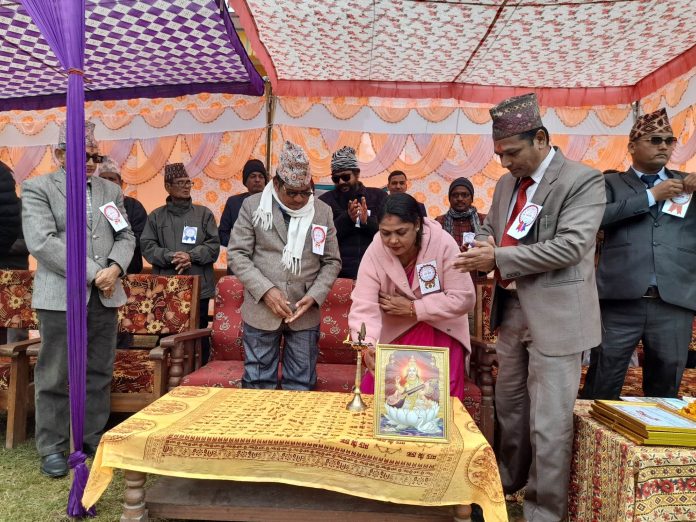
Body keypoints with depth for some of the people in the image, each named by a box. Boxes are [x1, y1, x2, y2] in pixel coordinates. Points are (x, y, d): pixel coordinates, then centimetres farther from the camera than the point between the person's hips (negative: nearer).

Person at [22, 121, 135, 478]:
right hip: (61, 298, -4)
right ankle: (52, 448, 18)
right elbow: (42, 242, -11)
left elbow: (125, 237, 12)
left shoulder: (111, 190, 15)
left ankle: (94, 439, 23)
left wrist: (115, 268, -8)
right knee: (54, 377, 4)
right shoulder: (37, 189, 1)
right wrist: (92, 273, -15)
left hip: (105, 298, 4)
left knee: (99, 374, 10)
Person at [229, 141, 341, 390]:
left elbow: (332, 261, 7)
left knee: (301, 385, 10)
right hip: (261, 310, -1)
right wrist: (266, 290, -14)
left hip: (305, 312, 1)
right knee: (258, 384, 9)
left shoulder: (323, 212, 6)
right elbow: (237, 254, -3)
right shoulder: (253, 206, 1)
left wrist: (314, 296, -8)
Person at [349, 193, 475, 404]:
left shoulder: (443, 243, -21)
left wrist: (412, 309, -20)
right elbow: (364, 307, -25)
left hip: (442, 333, 0)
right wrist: (367, 346, -43)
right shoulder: (375, 252, -19)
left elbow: (464, 299, -19)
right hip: (396, 335, 1)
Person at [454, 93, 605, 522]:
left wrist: (498, 258, -21)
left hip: (555, 316, -7)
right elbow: (490, 229, 18)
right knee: (509, 405, 19)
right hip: (512, 310, 7)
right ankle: (509, 482, 40)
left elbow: (569, 246, -20)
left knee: (548, 421, 1)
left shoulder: (583, 180, -11)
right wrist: (481, 250, -6)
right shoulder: (507, 184, 11)